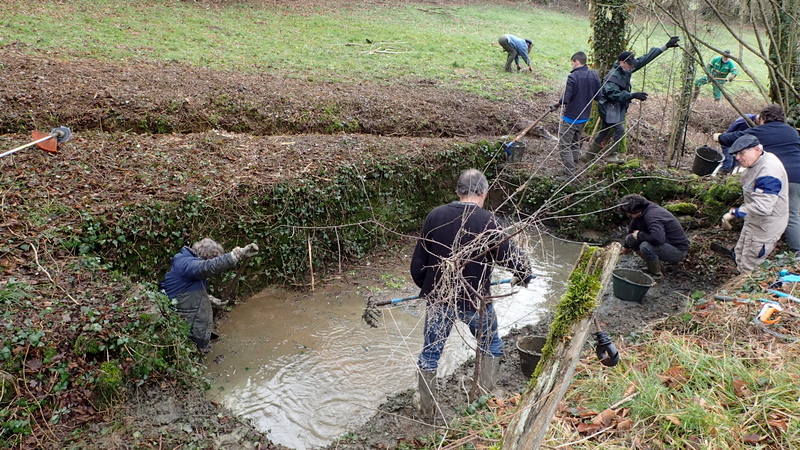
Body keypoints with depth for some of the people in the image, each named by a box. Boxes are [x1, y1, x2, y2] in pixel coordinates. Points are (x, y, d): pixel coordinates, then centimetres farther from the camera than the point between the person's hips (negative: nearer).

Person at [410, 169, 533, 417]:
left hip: (438, 298, 2)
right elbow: (514, 258, -15)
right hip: (474, 300, -2)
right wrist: (524, 276, 7)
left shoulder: (435, 215, -6)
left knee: (430, 352, 19)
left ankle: (426, 405, 32)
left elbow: (418, 262, -1)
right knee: (490, 345, 25)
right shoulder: (487, 222, -16)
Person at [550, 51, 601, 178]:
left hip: (570, 117, -7)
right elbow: (597, 95, 8)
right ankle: (574, 169, 29)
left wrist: (556, 105, -2)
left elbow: (566, 98, -20)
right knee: (576, 144, 21)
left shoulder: (573, 77, -19)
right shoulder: (594, 75, 2)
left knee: (564, 145, -1)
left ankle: (569, 174, -4)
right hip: (584, 117, 7)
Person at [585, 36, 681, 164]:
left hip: (617, 108, 9)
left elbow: (645, 58, 6)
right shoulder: (613, 76, -23)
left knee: (603, 133, 12)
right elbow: (615, 95, -31)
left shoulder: (626, 70, 2)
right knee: (619, 130, -14)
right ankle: (610, 155, -2)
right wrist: (633, 95, -36)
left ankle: (589, 156, 20)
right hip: (608, 107, -9)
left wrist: (665, 46, 6)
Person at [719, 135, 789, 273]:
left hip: (765, 226, -11)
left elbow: (762, 207, -36)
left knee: (748, 269, -2)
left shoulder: (768, 171, -31)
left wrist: (734, 213, -29)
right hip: (754, 221, 11)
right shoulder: (757, 162, 1)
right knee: (740, 255, 24)